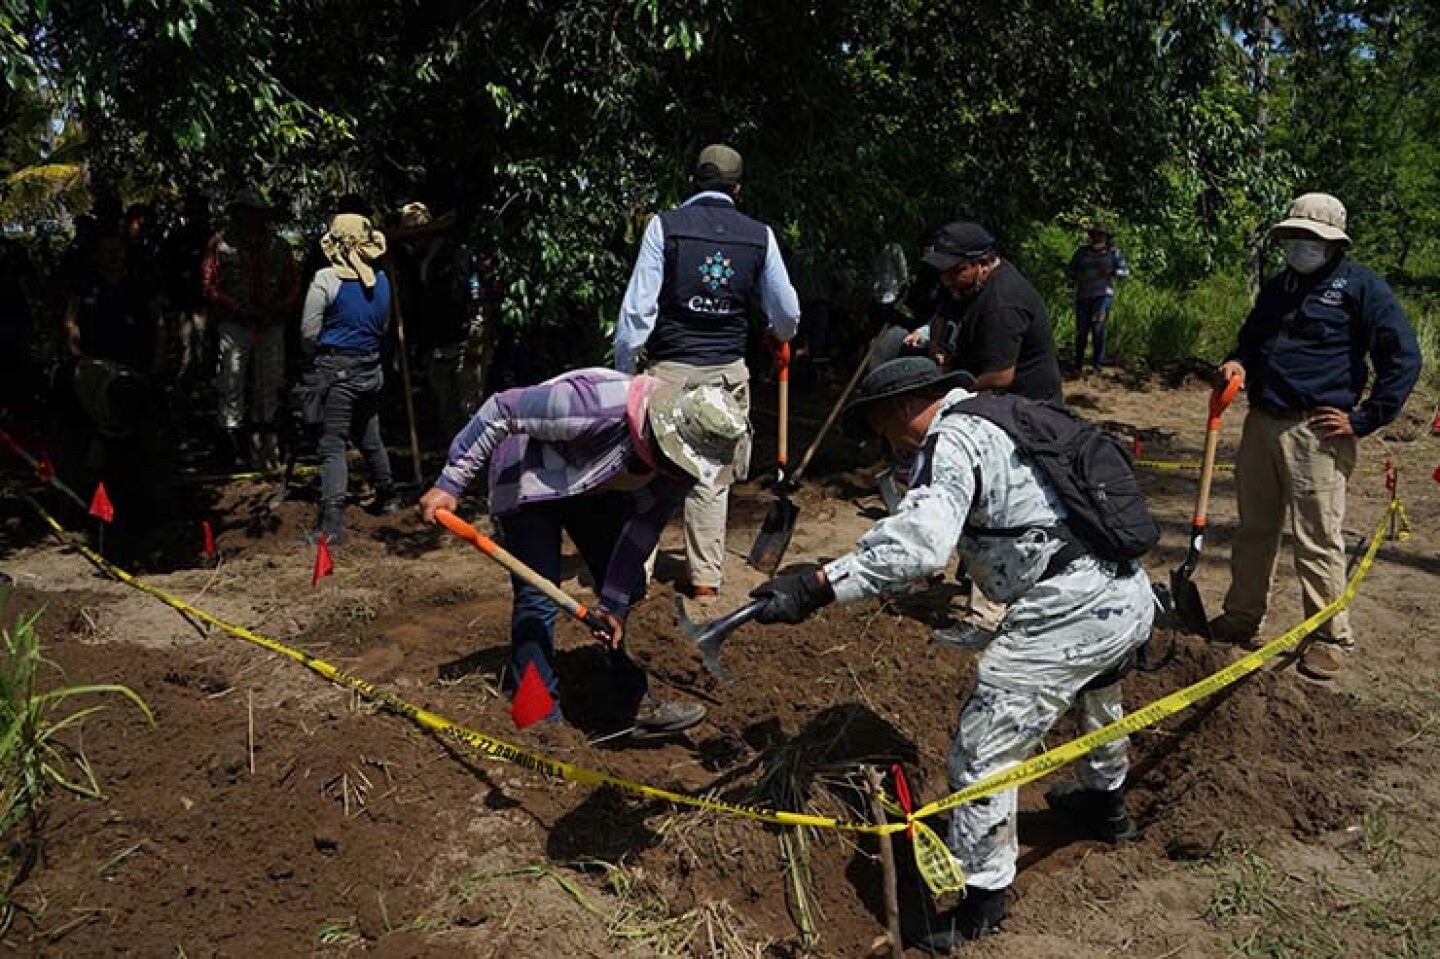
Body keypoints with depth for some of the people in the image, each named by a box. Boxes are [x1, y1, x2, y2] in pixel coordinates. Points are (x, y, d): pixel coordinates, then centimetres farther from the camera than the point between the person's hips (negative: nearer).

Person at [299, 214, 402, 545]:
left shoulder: (326, 279, -13)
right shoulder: (381, 280, 4)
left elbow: (309, 333, -9)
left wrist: (317, 353, 11)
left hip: (336, 371, -6)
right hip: (371, 370, 6)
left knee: (332, 445, -7)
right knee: (370, 437, 23)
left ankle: (332, 520, -16)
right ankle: (386, 496, 37)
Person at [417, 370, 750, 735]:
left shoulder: (681, 460, -20)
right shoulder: (598, 404, -41)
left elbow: (643, 528, -11)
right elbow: (501, 410, -32)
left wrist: (614, 604, -12)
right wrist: (449, 484, -28)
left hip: (596, 488, 6)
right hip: (530, 480, -6)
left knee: (629, 587, 4)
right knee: (538, 598, -12)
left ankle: (638, 701, 17)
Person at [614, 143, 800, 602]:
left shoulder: (665, 225, -4)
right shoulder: (759, 235, 4)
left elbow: (638, 308, -8)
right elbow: (787, 311, 10)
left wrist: (624, 371, -1)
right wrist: (781, 335, 33)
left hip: (669, 368, -2)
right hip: (728, 373, 2)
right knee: (712, 476, 10)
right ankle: (706, 578, 15)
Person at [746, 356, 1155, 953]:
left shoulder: (951, 439, -11)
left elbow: (918, 543, -28)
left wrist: (814, 588, -32)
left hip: (1070, 613, -10)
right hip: (1134, 594, 10)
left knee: (983, 749, 0)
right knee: (1095, 693, 37)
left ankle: (977, 902, 13)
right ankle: (1105, 804, 62)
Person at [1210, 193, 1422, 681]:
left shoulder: (1361, 286, -5)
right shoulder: (1277, 287, 16)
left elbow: (1404, 360, -7)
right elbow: (1250, 340, 28)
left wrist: (1364, 420, -10)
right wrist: (1237, 362, 4)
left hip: (1317, 433, -6)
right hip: (1261, 423, 7)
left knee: (1318, 540, -3)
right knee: (1254, 530, 14)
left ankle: (1330, 638, 9)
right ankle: (1242, 617, 26)